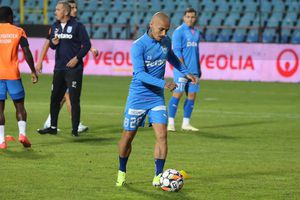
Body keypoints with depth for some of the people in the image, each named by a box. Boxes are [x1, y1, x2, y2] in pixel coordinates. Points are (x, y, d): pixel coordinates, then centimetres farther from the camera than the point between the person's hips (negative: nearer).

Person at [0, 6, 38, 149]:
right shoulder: (18, 32, 2)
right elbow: (27, 53, -2)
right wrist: (33, 71, 6)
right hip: (13, 74, 0)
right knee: (19, 106, 11)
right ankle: (22, 133, -8)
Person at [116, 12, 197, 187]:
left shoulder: (166, 41, 0)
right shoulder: (138, 46, -19)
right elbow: (140, 74, -29)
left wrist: (185, 72, 22)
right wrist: (163, 84, -39)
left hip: (157, 98, 4)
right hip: (138, 98, -4)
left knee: (162, 135, -10)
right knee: (128, 137, 6)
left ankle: (158, 176, -6)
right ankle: (122, 172, 28)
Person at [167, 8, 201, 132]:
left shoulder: (196, 33, 15)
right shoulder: (179, 32, -6)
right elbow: (176, 51, -12)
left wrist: (198, 68, 19)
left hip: (194, 70, 7)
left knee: (192, 94, 5)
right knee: (178, 93, -9)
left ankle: (186, 123, 11)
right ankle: (171, 123, -5)